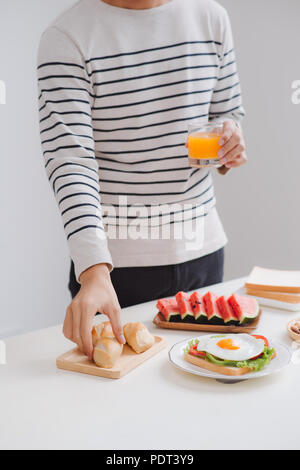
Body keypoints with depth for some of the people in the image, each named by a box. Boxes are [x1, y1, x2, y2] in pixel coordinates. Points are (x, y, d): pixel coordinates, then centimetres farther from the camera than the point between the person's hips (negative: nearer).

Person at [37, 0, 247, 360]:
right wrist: (95, 272, -32)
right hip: (115, 262, -4)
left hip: (202, 250, 5)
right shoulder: (66, 37, -10)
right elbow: (69, 160, -20)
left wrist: (231, 140, -8)